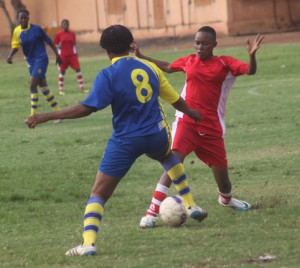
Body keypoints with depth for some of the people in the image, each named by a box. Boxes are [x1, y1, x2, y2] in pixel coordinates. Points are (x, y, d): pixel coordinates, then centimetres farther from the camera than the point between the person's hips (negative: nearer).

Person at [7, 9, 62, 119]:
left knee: (33, 85, -16)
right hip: (31, 61, 6)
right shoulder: (17, 31, 1)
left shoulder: (36, 29, -12)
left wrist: (57, 54, 0)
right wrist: (10, 56, -11)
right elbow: (15, 46, 8)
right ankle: (58, 111, 22)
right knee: (43, 86, 11)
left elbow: (49, 41, -3)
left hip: (41, 59, -6)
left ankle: (34, 116, -11)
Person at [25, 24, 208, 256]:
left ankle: (88, 243, -15)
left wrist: (46, 117, -15)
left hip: (125, 141, -5)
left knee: (99, 192, 1)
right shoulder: (148, 67, 4)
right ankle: (191, 205, 37)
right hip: (156, 135, 5)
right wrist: (192, 113, 36)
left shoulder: (108, 75, -11)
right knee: (168, 157, 40)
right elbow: (175, 100, 15)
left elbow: (86, 108, -19)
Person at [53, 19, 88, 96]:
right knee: (62, 71, 2)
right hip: (63, 56, -3)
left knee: (78, 69, -4)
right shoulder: (59, 34, -1)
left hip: (72, 55, 3)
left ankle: (82, 88, 0)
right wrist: (58, 46, -18)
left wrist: (76, 53, 13)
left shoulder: (72, 34, 8)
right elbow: (54, 44, 3)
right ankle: (61, 90, 10)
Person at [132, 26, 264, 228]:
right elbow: (167, 67, 27)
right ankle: (153, 212, -22)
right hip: (186, 122, 0)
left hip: (212, 127, 0)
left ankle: (226, 199, 46)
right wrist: (140, 56, 30)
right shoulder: (189, 61, 8)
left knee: (221, 172, 8)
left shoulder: (225, 64, -1)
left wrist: (252, 55, -36)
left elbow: (250, 71, -16)